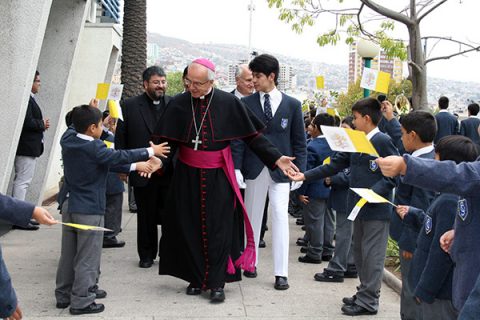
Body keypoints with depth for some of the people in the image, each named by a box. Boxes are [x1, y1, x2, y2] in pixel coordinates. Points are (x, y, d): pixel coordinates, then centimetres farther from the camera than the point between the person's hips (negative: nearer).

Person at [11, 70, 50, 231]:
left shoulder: (29, 98, 14)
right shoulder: (26, 99, -17)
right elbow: (27, 122, -23)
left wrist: (41, 124, 3)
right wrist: (43, 124, -9)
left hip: (28, 147, 11)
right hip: (27, 147, -11)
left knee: (21, 181, 14)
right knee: (23, 181, -7)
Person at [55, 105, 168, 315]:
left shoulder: (68, 140, 3)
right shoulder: (94, 148, -20)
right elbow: (118, 156, -13)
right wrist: (151, 151, -2)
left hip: (69, 206, 8)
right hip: (90, 209, -8)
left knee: (68, 254, 17)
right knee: (87, 257, 2)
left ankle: (63, 295, 26)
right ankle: (81, 301, 7)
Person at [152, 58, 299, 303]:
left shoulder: (229, 103, -8)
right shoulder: (178, 104, -4)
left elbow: (252, 136, -3)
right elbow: (167, 141, -4)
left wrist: (276, 159, -9)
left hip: (218, 177, -1)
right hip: (187, 176, 2)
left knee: (218, 230, 2)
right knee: (190, 229, 8)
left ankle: (217, 283, 12)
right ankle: (196, 278, 22)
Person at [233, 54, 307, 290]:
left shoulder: (292, 105, 3)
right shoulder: (246, 104, 3)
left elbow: (299, 141, 5)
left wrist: (300, 171, -1)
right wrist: (236, 168, -7)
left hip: (281, 170, -1)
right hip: (254, 170, 1)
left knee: (280, 216, -5)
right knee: (252, 216, 10)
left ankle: (281, 273, 0)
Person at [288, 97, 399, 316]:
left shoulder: (383, 141, -13)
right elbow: (335, 164, 12)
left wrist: (373, 193, -24)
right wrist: (306, 176, 7)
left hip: (377, 208, -9)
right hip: (359, 207, 9)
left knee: (372, 255, -1)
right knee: (359, 253, 16)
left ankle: (368, 301, 7)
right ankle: (365, 293, 28)